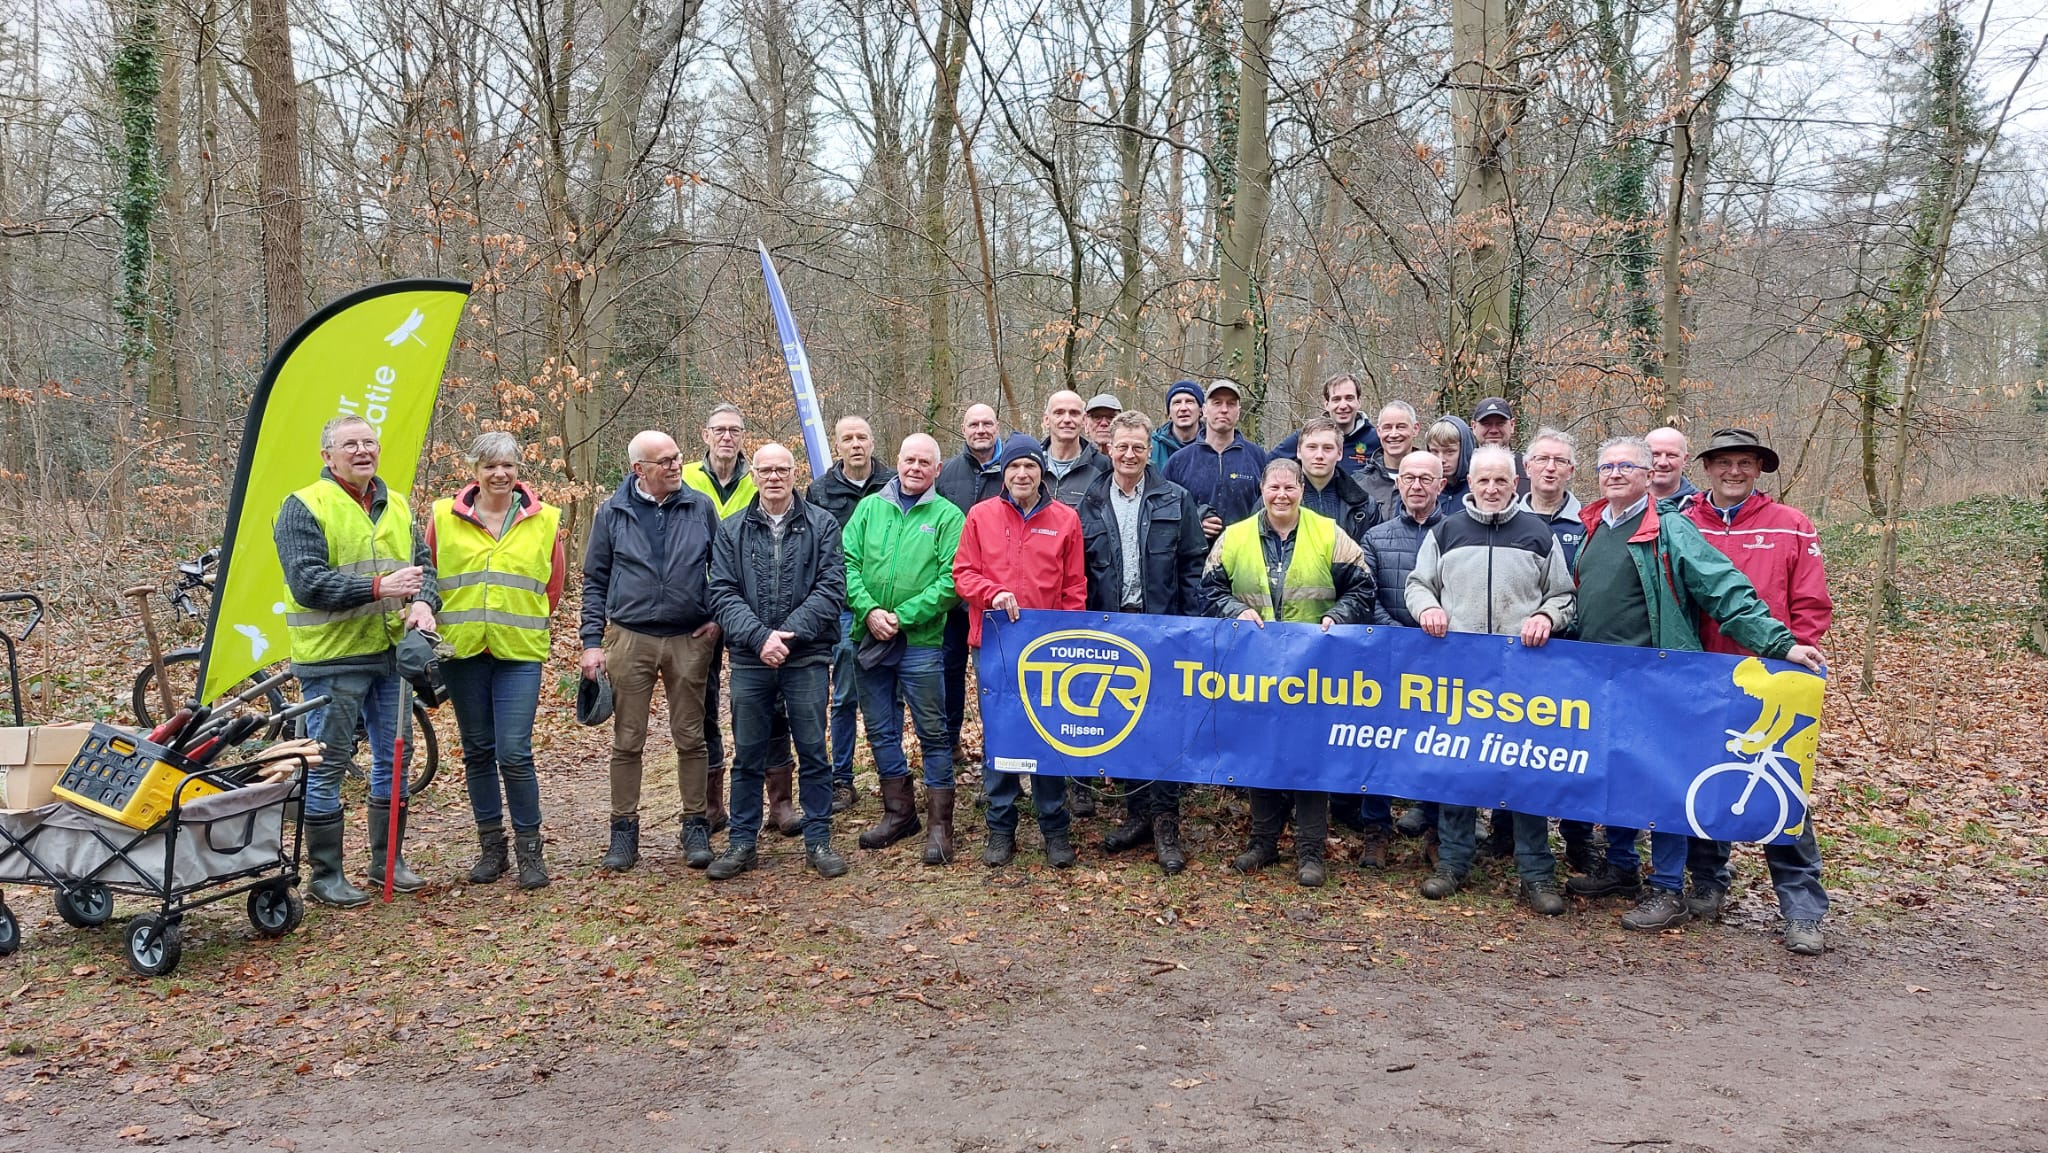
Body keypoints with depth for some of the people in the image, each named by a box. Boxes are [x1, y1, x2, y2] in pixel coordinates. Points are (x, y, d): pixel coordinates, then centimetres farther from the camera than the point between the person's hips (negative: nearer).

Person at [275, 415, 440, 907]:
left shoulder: (396, 506, 13)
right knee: (327, 765, 0)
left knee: (393, 757, 13)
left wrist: (423, 601, -11)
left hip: (391, 653, 7)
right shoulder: (304, 507, -8)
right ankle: (325, 875, 11)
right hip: (331, 658, -7)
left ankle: (387, 860, 27)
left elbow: (423, 563, 11)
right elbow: (305, 580, -17)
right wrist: (378, 588, -25)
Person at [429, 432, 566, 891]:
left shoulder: (544, 519, 2)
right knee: (478, 752, 10)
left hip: (520, 652, -2)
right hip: (461, 649, 2)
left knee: (514, 753, -8)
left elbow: (554, 585, 11)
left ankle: (529, 849, 7)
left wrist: (526, 623, 8)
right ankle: (491, 848, 22)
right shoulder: (445, 516, 2)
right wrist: (437, 624, 7)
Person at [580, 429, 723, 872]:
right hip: (629, 639, 0)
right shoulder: (612, 513, 2)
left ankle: (695, 827, 16)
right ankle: (624, 831, 15)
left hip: (690, 640, 0)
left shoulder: (700, 507, 3)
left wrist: (719, 617, 2)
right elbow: (595, 582, 6)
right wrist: (592, 641, 0)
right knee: (627, 741, 5)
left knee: (691, 738, 6)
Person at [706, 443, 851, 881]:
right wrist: (759, 637, -16)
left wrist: (789, 634, -15)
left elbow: (831, 589, -6)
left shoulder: (822, 525, 2)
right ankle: (741, 843, 20)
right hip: (749, 660, 1)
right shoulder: (731, 530, 6)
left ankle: (818, 841, 16)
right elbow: (723, 594, -2)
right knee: (747, 756, 9)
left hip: (806, 658, -1)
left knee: (813, 753, 5)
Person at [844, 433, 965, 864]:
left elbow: (951, 579, -10)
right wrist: (869, 611, -11)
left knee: (934, 733, 1)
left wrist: (902, 617, -15)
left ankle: (940, 825, 8)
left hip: (921, 641, -4)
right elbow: (848, 563, 3)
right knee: (881, 731, 13)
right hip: (870, 637, 4)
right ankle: (899, 813, 28)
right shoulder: (869, 507, 10)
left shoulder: (947, 516, -1)